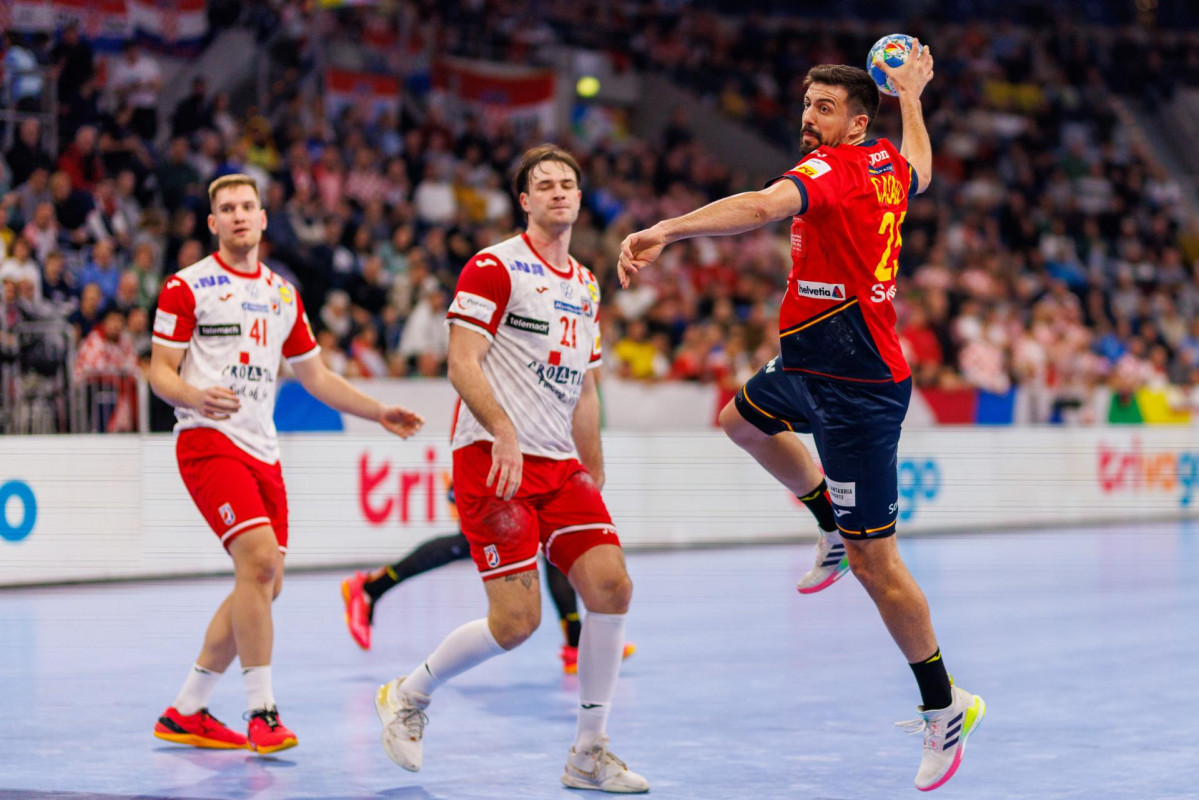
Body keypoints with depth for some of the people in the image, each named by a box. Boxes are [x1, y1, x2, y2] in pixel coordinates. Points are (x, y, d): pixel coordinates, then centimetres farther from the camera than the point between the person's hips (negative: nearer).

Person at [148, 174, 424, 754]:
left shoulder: (282, 294, 17)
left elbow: (314, 376, 23)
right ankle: (261, 712, -17)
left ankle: (185, 712, 17)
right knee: (259, 559, -23)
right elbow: (160, 371, -5)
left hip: (262, 449, 7)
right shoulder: (186, 286, -1)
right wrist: (196, 396, -26)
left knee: (263, 585, 5)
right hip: (208, 440, -7)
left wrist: (380, 412, 15)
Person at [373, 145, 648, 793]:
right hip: (492, 457, -7)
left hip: (560, 465, 7)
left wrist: (594, 482, 21)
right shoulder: (494, 267, -4)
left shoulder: (586, 287, 18)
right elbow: (462, 364, -13)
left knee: (611, 586, -10)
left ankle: (589, 754, 1)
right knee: (517, 619, -13)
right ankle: (408, 695, 13)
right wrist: (505, 432, -26)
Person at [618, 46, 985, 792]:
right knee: (743, 420, 33)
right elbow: (920, 168, 33)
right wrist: (910, 95, 49)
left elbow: (763, 207, -39)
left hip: (857, 389, -10)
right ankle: (837, 528, 39)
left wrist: (665, 231, -50)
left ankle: (944, 708, 6)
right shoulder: (889, 165, 6)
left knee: (875, 563, -4)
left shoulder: (830, 169, -19)